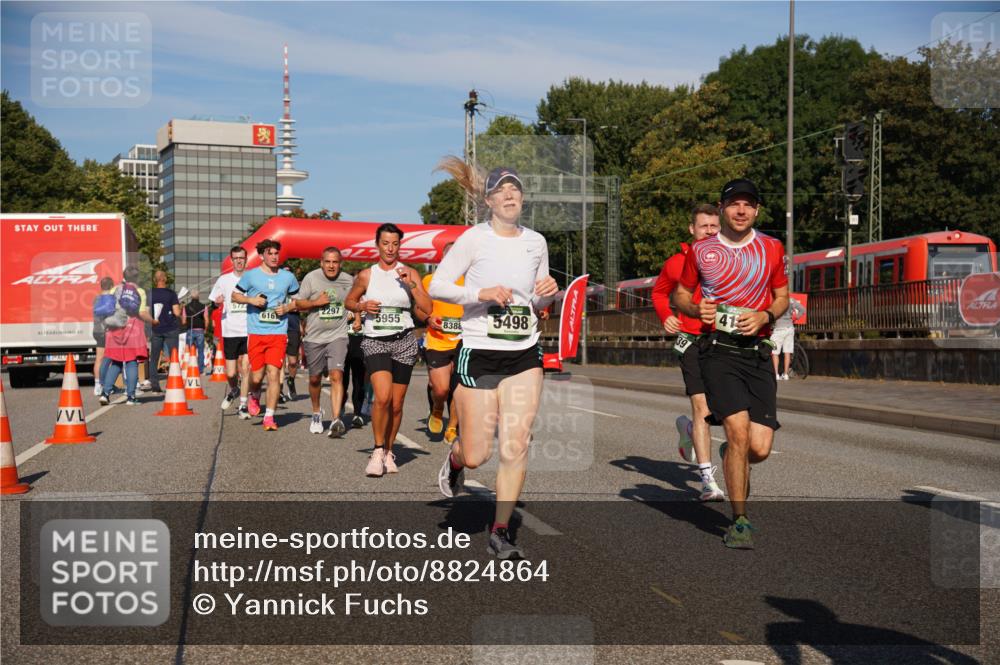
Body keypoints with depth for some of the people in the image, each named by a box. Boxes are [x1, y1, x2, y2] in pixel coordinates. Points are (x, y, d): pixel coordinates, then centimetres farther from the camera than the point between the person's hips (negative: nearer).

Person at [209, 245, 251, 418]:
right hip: (230, 331, 1)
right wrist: (218, 302, -8)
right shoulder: (223, 280, 6)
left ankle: (243, 406, 2)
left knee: (245, 368, -7)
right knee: (231, 373, 2)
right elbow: (215, 302, 13)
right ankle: (234, 390, 35)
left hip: (249, 331, -1)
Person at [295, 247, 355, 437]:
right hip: (314, 336, 1)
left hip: (338, 336, -1)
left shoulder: (349, 280, 2)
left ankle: (336, 420, -23)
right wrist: (316, 302, -14)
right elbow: (298, 304, 1)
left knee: (336, 376, -17)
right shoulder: (311, 278, -3)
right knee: (315, 378, 13)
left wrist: (354, 315, 4)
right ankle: (316, 413, 38)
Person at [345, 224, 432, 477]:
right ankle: (378, 451, -4)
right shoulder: (366, 275, 5)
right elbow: (349, 301, 17)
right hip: (375, 341, -1)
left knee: (396, 404, 5)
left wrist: (410, 284, -13)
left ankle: (388, 451, 24)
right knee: (382, 397, -20)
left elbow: (427, 308, -2)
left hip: (404, 341, 1)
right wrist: (363, 306, -4)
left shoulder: (410, 273, 5)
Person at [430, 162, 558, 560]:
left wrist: (547, 293, -3)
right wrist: (481, 293, -20)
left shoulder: (536, 242, 9)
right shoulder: (474, 238, -6)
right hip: (479, 353, -3)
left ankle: (500, 532, 10)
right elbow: (436, 286, -8)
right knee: (477, 456, 0)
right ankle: (455, 459, 37)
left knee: (515, 448, -4)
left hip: (525, 355, 4)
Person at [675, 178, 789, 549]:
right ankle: (739, 521, -4)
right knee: (738, 432, -18)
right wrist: (697, 309, -7)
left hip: (757, 352, 2)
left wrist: (764, 316, -4)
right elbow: (681, 295, 15)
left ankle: (732, 459, 33)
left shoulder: (772, 249, 10)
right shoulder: (701, 250, 7)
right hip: (718, 350, -2)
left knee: (760, 448, -5)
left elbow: (782, 297, 17)